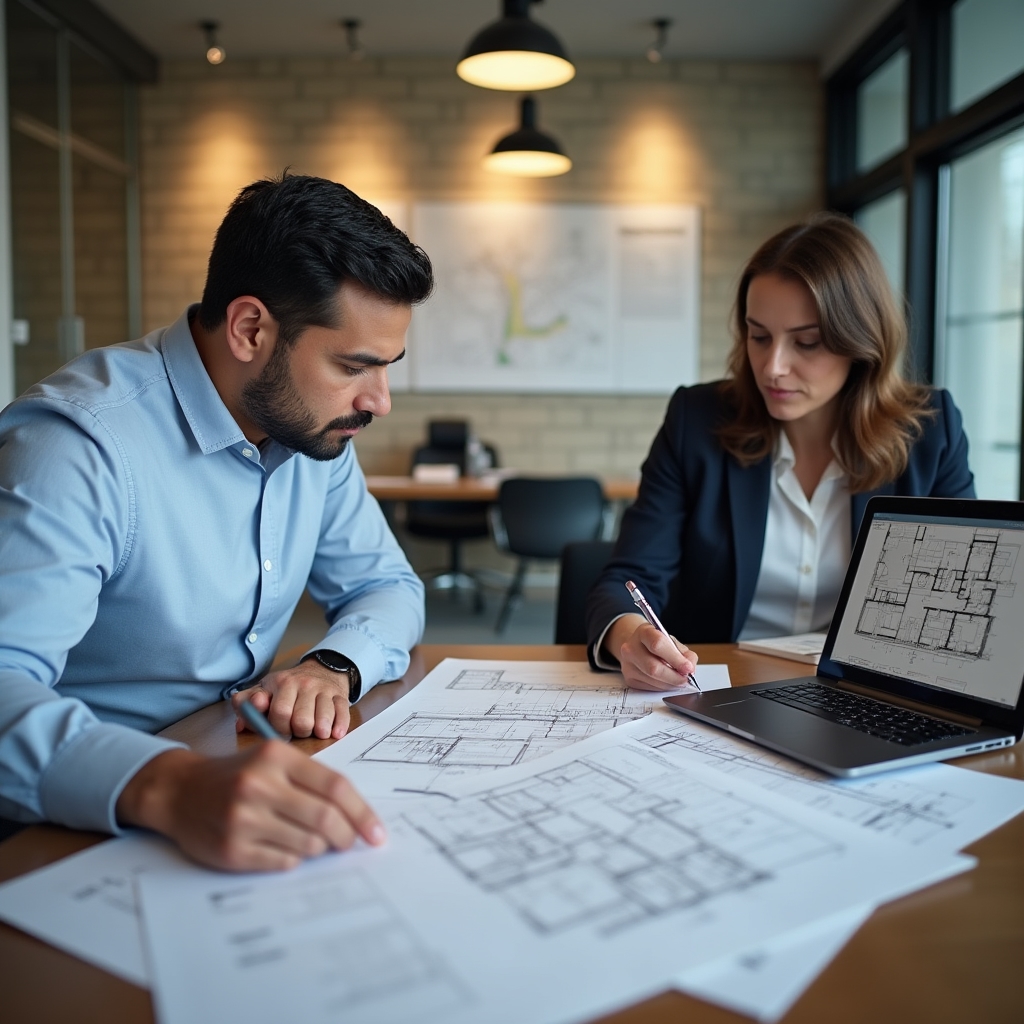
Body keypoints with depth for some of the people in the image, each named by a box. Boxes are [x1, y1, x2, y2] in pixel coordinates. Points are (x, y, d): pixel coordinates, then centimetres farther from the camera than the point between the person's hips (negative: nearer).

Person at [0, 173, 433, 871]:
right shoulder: (78, 445, -21)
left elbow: (388, 585, 8)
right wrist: (168, 786, -48)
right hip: (93, 833, -6)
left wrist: (335, 665, -13)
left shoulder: (312, 422, 1)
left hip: (241, 759, 6)